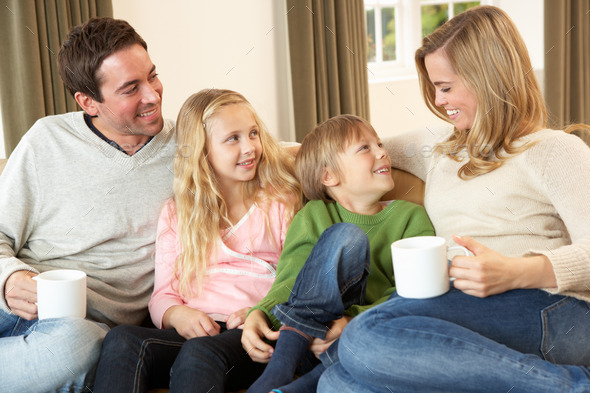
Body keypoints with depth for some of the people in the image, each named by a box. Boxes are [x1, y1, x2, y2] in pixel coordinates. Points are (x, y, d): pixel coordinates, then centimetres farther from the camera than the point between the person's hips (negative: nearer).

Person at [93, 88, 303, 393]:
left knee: (200, 352, -38)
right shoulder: (176, 214, 19)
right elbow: (163, 295, 14)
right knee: (122, 339, -30)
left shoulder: (282, 201, 13)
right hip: (191, 331, 3)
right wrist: (177, 315, -10)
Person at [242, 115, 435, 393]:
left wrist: (356, 320, -22)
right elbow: (290, 280, -1)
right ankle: (278, 370, -30)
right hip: (307, 332, 0)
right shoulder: (313, 216, 11)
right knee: (347, 235, -24)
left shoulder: (411, 217, 10)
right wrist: (259, 313, -24)